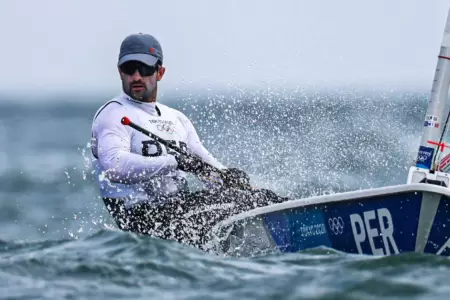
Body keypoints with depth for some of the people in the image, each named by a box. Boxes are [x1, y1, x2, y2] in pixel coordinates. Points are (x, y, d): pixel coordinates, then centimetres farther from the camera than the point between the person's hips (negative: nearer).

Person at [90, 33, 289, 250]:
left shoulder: (176, 118, 22)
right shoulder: (113, 114, -2)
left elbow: (208, 168, 16)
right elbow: (114, 166, -22)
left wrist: (229, 177, -9)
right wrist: (175, 162, -27)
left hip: (181, 211, 8)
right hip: (142, 215, -8)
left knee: (261, 197, -8)